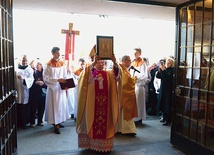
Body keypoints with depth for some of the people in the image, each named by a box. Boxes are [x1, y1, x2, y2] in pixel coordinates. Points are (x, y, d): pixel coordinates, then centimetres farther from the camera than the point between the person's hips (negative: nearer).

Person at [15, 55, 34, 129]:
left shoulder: (30, 70, 5)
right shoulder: (16, 68, 7)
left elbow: (31, 80, -10)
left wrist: (23, 78, -27)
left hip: (25, 91, -1)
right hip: (17, 90, 1)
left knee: (24, 108, 3)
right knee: (18, 108, 4)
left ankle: (24, 123, 17)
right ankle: (18, 122, 19)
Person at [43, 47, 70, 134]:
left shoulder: (62, 64, 7)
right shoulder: (48, 65, -8)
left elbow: (65, 76, 9)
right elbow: (45, 77, -13)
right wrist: (57, 80, -21)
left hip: (61, 88, 5)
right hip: (53, 88, -5)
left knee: (61, 104, 9)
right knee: (54, 105, -1)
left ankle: (58, 122, 23)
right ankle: (56, 125, 4)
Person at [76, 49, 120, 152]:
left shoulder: (108, 74, 11)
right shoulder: (90, 72, 4)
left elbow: (116, 73, -9)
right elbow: (86, 73, -19)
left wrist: (114, 62, -28)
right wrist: (93, 62, -36)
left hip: (105, 102, 3)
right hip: (92, 102, -2)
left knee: (105, 122, 5)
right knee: (92, 121, 1)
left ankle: (104, 144, 15)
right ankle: (91, 143, 11)